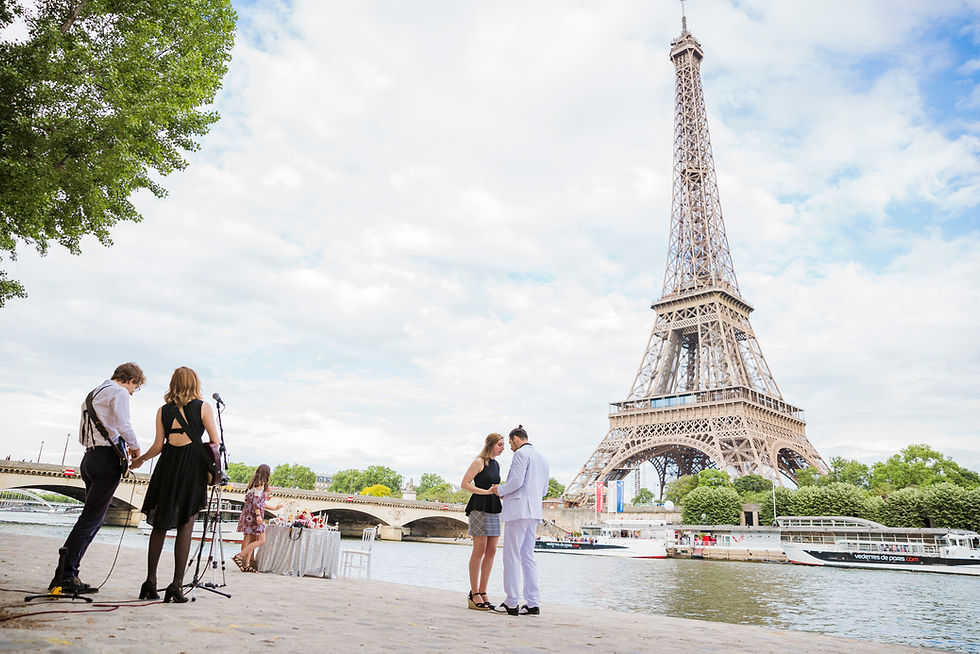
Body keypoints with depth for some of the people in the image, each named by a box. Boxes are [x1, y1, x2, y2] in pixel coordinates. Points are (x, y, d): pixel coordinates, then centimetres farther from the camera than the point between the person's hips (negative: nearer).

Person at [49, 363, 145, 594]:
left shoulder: (93, 394, 24)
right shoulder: (119, 393, -3)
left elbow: (82, 437, 24)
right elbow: (123, 425, -18)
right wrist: (135, 446, -1)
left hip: (90, 456, 9)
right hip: (107, 458, -9)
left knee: (93, 519, 12)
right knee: (91, 519, -8)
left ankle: (65, 574, 10)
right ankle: (65, 575, -10)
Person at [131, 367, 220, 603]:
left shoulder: (163, 410, 7)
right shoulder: (203, 407, 0)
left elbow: (158, 446, 3)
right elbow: (215, 442, -2)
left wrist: (141, 459, 21)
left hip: (168, 468, 3)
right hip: (193, 468, -3)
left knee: (160, 525, 12)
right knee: (185, 526, 0)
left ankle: (151, 582, 12)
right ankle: (177, 585, -2)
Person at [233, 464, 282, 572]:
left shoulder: (255, 483, 20)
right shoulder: (260, 483, -7)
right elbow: (256, 500, -17)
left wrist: (273, 508, 33)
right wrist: (258, 515, -22)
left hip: (248, 514, 10)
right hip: (253, 515, -10)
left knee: (250, 540, 8)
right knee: (261, 540, -9)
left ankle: (247, 564, 6)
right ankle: (239, 556, -15)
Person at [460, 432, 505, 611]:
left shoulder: (496, 464, 18)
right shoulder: (479, 462, -5)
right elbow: (464, 484, -9)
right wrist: (486, 492, -15)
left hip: (494, 510, 8)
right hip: (479, 508, -8)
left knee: (491, 551, 4)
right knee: (480, 549, -8)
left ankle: (482, 592, 11)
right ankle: (474, 594, -2)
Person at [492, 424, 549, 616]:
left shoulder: (521, 454, -7)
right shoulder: (541, 458, 20)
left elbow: (516, 481, -19)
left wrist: (500, 490, 0)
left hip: (518, 510, -9)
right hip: (534, 512, 9)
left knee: (512, 556, -3)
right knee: (528, 556, 10)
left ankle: (511, 603, -1)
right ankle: (533, 603, 8)